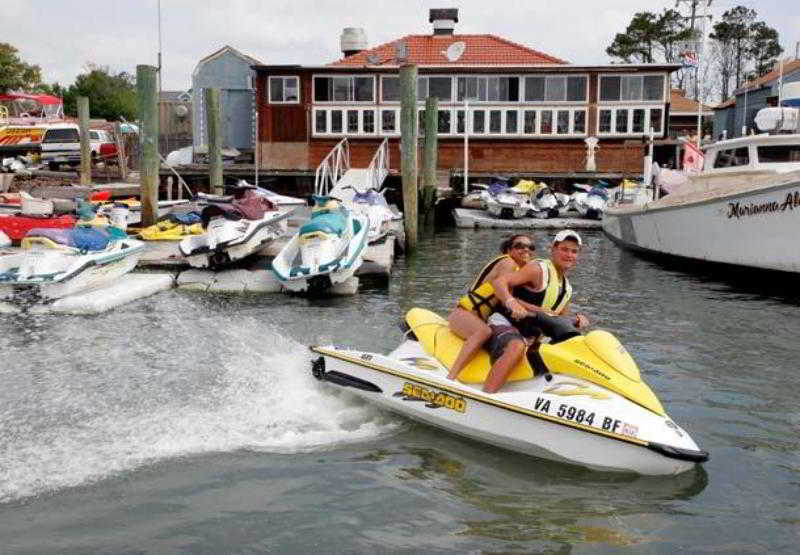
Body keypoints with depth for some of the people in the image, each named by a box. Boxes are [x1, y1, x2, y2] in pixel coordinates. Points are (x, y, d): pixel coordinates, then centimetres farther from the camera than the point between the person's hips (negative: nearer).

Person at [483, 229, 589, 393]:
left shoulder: (567, 288, 17)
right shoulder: (538, 269, -8)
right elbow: (499, 282, -20)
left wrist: (577, 321, 2)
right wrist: (511, 302, -40)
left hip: (530, 338, 9)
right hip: (503, 324, -9)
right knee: (517, 347, -39)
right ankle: (486, 396, -45)